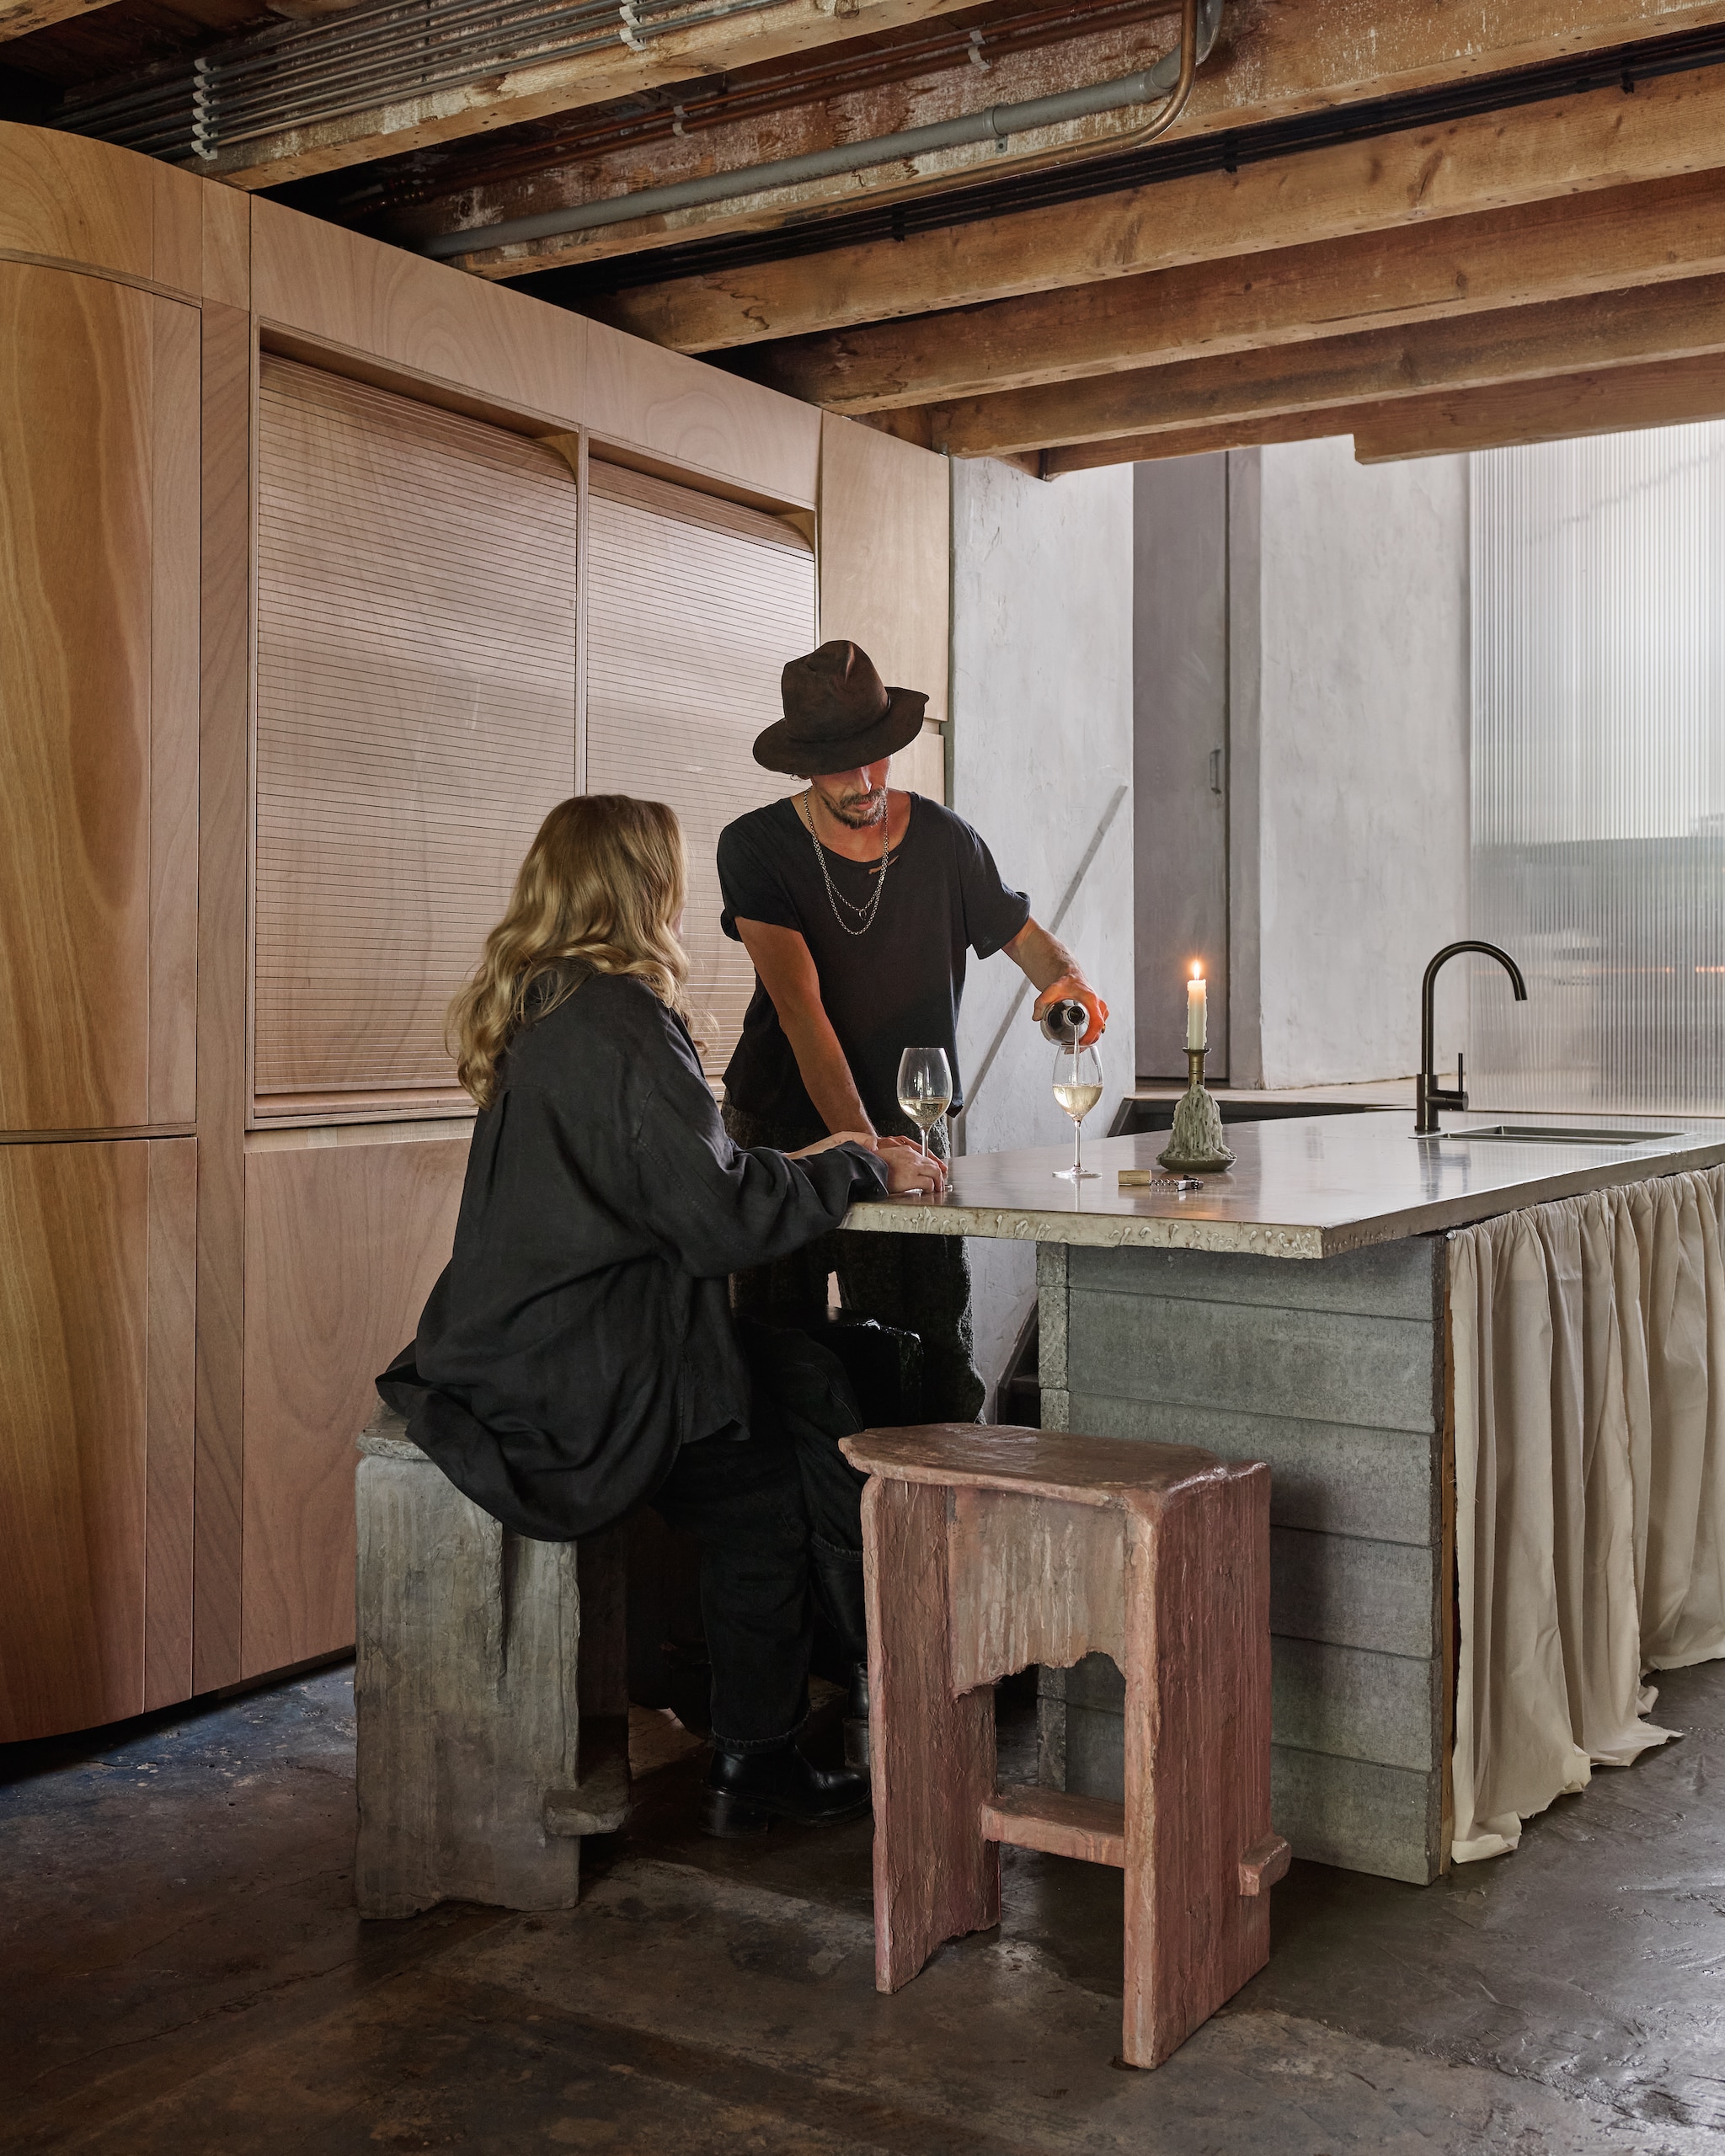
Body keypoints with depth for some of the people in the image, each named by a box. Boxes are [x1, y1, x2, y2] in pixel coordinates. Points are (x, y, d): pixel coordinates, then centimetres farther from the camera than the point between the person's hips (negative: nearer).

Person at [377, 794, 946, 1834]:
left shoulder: (541, 1011, 11)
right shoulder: (621, 1019, -18)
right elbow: (721, 1218, -19)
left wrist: (797, 1163, 16)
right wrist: (859, 1170, -5)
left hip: (517, 1360, 9)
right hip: (575, 1389, -9)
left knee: (798, 1370, 12)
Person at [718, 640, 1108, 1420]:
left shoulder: (941, 837, 1)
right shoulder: (756, 846, -8)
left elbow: (1021, 931, 15)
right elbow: (799, 1003, -18)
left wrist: (1065, 978, -11)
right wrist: (860, 1143, -28)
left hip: (909, 1126, 1)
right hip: (782, 1130, -1)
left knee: (936, 1365, -6)